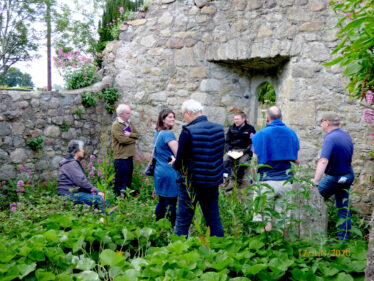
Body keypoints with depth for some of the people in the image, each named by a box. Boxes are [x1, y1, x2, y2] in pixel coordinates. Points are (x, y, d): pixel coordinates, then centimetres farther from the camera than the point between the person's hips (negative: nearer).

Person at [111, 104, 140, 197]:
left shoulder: (129, 123, 15)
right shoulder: (116, 125, -11)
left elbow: (137, 135, 9)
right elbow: (123, 139, -21)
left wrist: (130, 134, -11)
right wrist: (133, 140, -5)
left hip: (129, 156, 8)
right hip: (121, 157, -8)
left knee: (128, 179, 15)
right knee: (121, 180, -3)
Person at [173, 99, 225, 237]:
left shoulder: (188, 132, -17)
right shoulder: (219, 128, 2)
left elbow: (180, 160, -13)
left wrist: (175, 164, 9)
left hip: (191, 183, -6)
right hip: (213, 181, 6)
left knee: (183, 220, 3)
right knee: (214, 218, 16)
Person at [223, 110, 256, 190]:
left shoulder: (250, 128, 3)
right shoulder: (231, 128, 15)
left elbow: (252, 143, -2)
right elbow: (227, 142, 16)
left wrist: (244, 152, -15)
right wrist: (228, 150, -5)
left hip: (245, 151, -3)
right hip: (233, 150, 3)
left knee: (242, 162, -34)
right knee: (225, 159, -28)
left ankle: (238, 181, -23)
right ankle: (228, 179, -38)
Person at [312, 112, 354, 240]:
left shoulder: (330, 138, -24)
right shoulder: (346, 135, 4)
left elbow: (323, 161, -37)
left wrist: (315, 181, -44)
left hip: (333, 179, -8)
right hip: (348, 176, 8)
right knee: (343, 208, 14)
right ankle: (344, 237, 20)